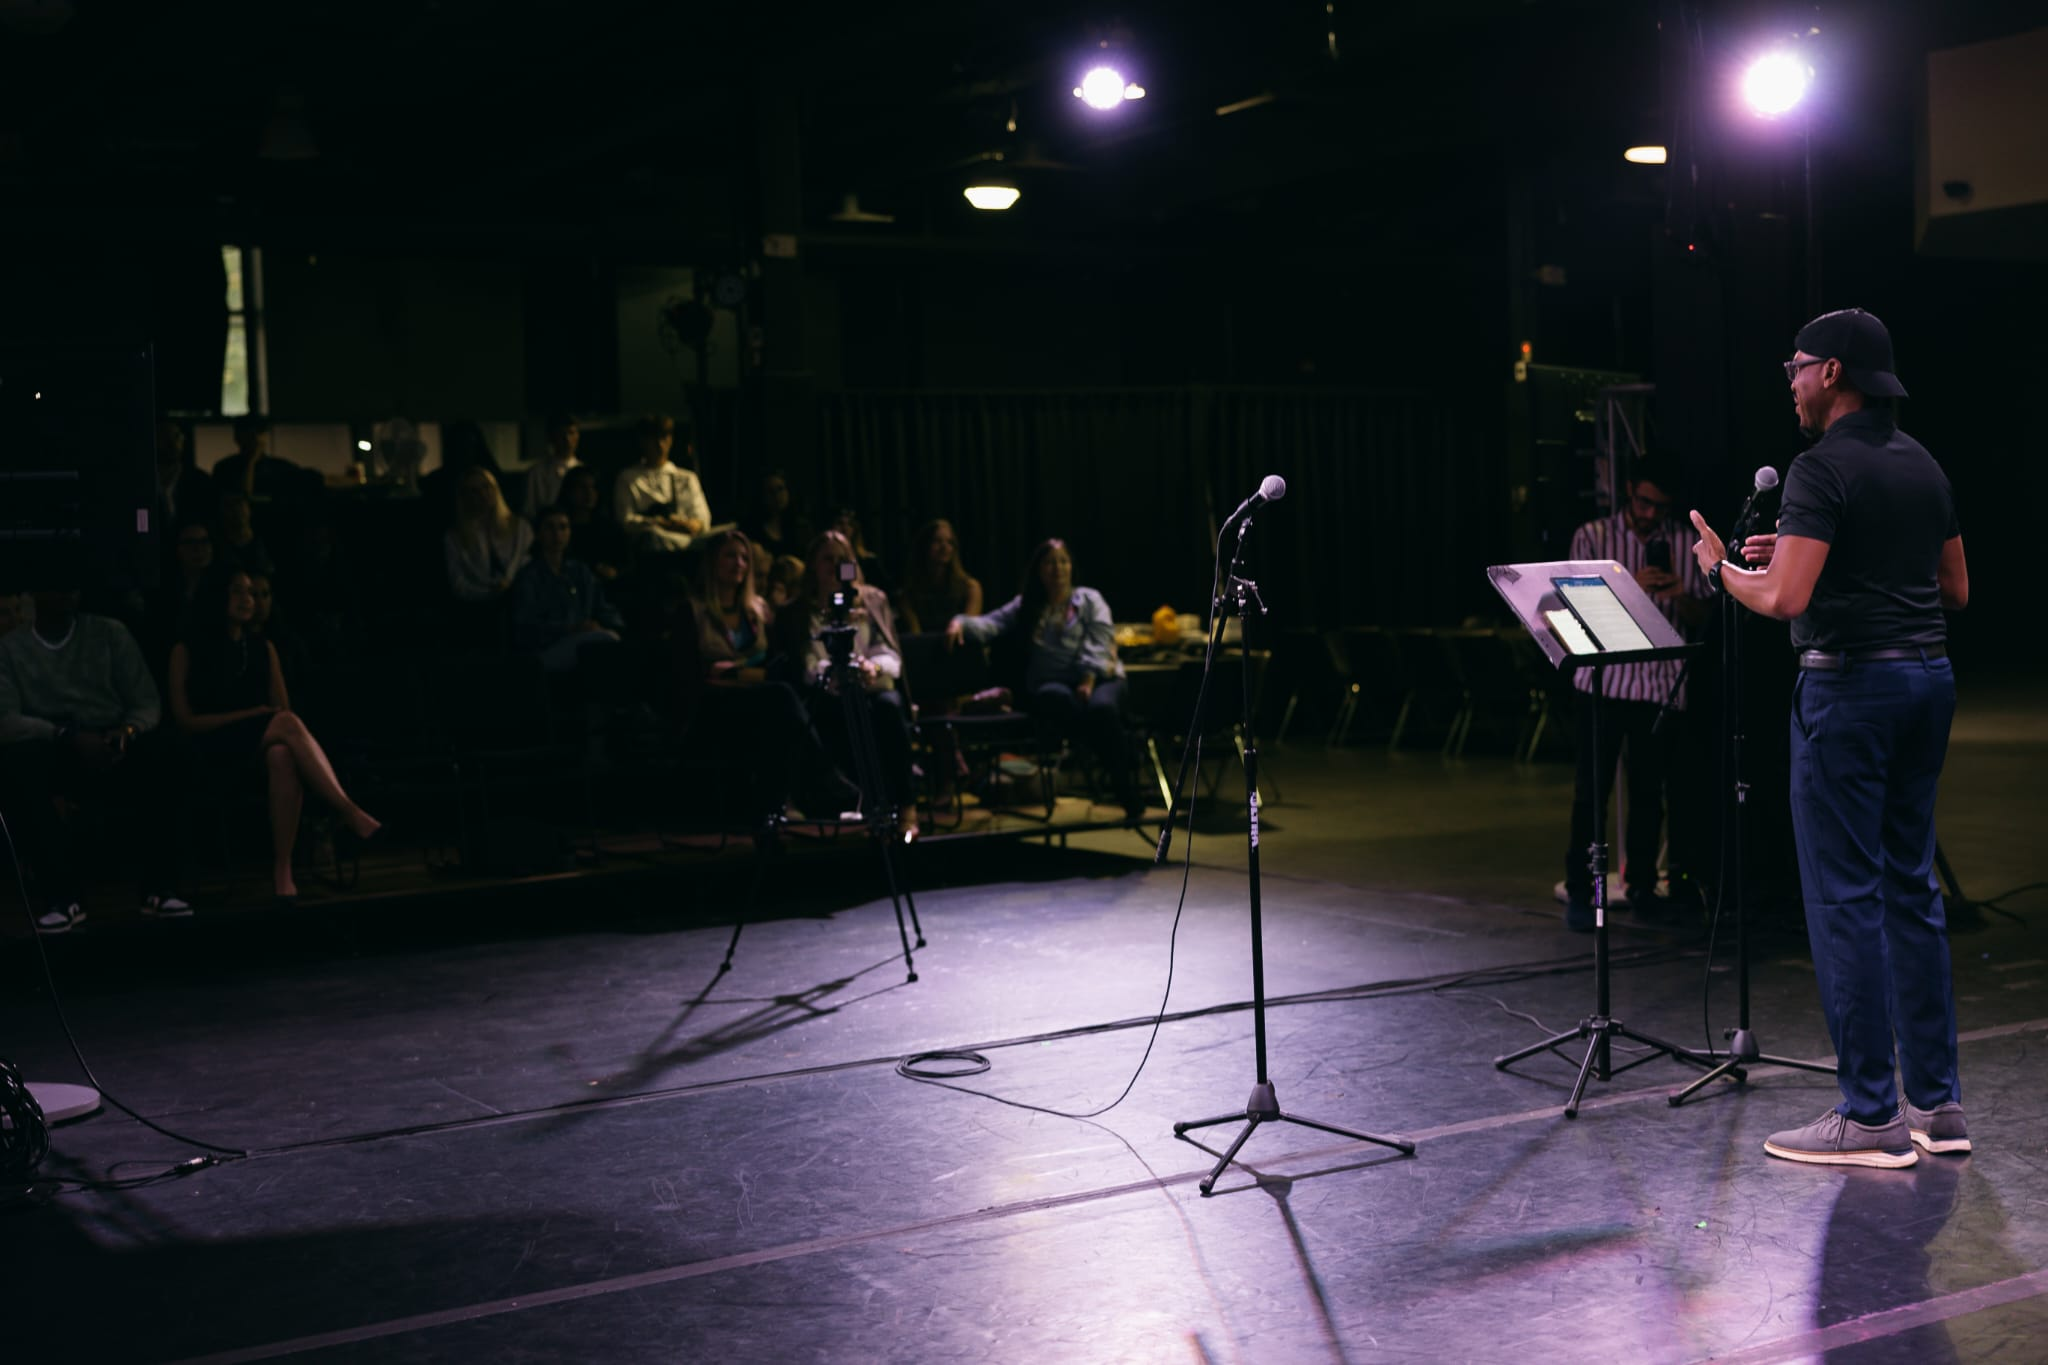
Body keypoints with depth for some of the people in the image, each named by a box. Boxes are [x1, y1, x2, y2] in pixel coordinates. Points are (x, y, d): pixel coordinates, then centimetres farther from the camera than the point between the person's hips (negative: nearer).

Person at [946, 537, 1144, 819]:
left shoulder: (1089, 600, 16)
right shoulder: (1025, 606, 22)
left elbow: (1099, 642, 1)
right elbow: (991, 624, 9)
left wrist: (1089, 678, -16)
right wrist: (960, 622, -13)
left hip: (1097, 679, 0)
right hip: (1051, 684, 1)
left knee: (1101, 707, -37)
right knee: (1056, 699, -39)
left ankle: (1127, 789, -27)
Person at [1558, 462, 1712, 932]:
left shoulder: (1687, 543, 9)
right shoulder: (1592, 537, 3)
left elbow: (1701, 617, 11)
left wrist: (1680, 596, -11)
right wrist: (1631, 587, -20)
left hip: (1661, 685, 2)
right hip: (1602, 679, -2)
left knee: (1650, 790, 6)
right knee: (1592, 789, -2)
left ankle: (1642, 885, 20)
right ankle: (1579, 892, 5)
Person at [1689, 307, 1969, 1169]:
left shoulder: (1823, 469, -13)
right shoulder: (1922, 465, 13)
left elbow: (1785, 599, -22)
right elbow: (1956, 590, 20)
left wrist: (1723, 571, -2)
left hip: (1850, 684, -9)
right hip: (1926, 676, 9)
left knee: (1844, 897, -4)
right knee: (1910, 888, 14)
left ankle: (1870, 1117, -1)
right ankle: (1936, 1104, 18)